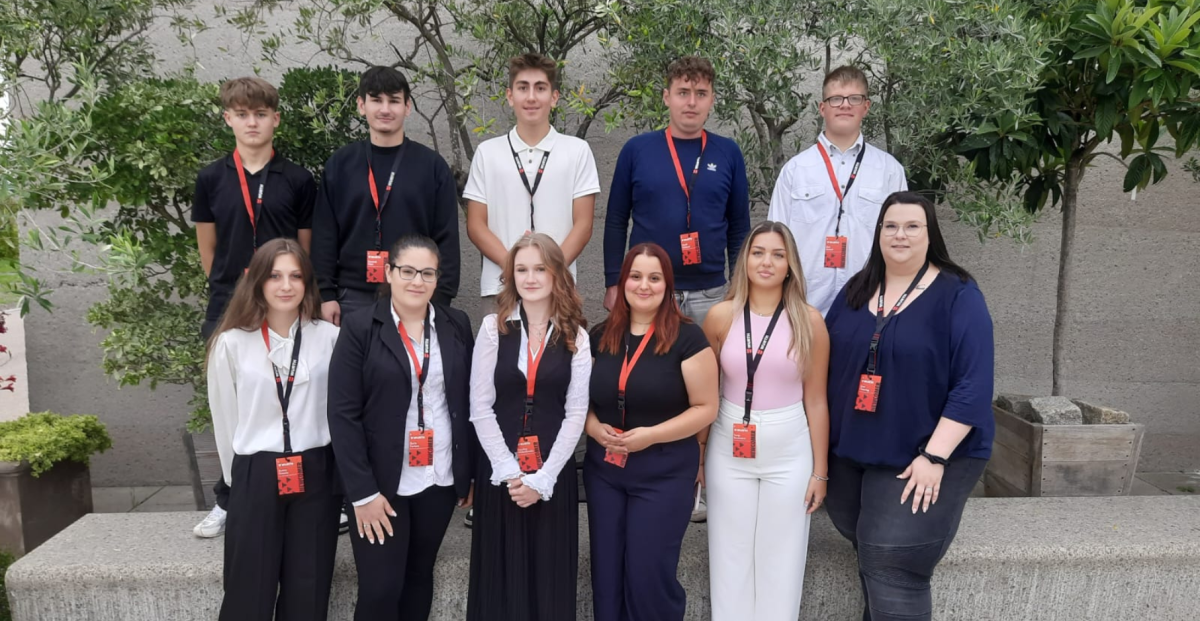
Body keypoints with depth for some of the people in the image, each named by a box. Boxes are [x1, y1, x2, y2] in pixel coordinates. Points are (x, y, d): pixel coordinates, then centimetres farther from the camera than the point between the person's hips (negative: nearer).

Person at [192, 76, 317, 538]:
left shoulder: (298, 181, 1)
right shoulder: (211, 179, 5)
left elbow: (306, 250, 5)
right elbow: (207, 248, 12)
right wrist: (228, 289, 11)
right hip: (227, 309, 2)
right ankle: (228, 501, 23)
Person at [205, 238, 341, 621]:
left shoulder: (329, 338, -1)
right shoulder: (231, 343, -2)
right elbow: (225, 419, 6)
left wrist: (326, 466, 9)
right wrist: (241, 475, 11)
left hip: (316, 476, 1)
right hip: (255, 478, 0)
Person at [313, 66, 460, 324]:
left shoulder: (433, 165, 2)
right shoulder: (339, 164, 6)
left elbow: (446, 238, 0)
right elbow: (324, 235, 5)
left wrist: (440, 298, -6)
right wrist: (325, 295, -1)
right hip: (352, 297, 1)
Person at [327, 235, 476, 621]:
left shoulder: (457, 325, 3)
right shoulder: (360, 328, -7)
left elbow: (469, 404, 6)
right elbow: (343, 415, -10)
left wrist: (473, 473, 6)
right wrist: (362, 491, -13)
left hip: (440, 479, 3)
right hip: (381, 482, -3)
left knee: (419, 577, 16)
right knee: (380, 589, 2)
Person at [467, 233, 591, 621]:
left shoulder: (575, 337, 2)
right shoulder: (494, 327, 1)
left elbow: (576, 413, -2)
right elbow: (480, 407, -3)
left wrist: (542, 478, -10)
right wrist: (509, 471, -10)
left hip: (553, 476, 0)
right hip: (499, 473, 0)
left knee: (550, 580, 8)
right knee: (500, 579, 8)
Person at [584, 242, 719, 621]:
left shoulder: (687, 337, -9)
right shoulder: (600, 336, 4)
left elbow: (706, 408, -10)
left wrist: (651, 435, -20)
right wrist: (593, 427, -8)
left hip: (664, 472, -4)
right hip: (603, 469, 5)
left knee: (649, 574, 2)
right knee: (607, 572, 13)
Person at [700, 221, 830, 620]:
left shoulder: (809, 321, -5)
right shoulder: (720, 316, -3)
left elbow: (816, 400, 0)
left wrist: (820, 470, 1)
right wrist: (696, 454, 5)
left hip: (790, 454, -1)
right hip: (729, 453, 1)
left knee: (781, 561, 11)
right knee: (730, 558, 11)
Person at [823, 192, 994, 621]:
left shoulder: (958, 296, -10)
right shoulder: (857, 291, 6)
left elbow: (973, 386, -16)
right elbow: (825, 364, 12)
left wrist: (934, 457, -21)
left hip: (926, 458, -5)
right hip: (850, 453, 5)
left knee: (893, 570, -6)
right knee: (870, 561, 17)